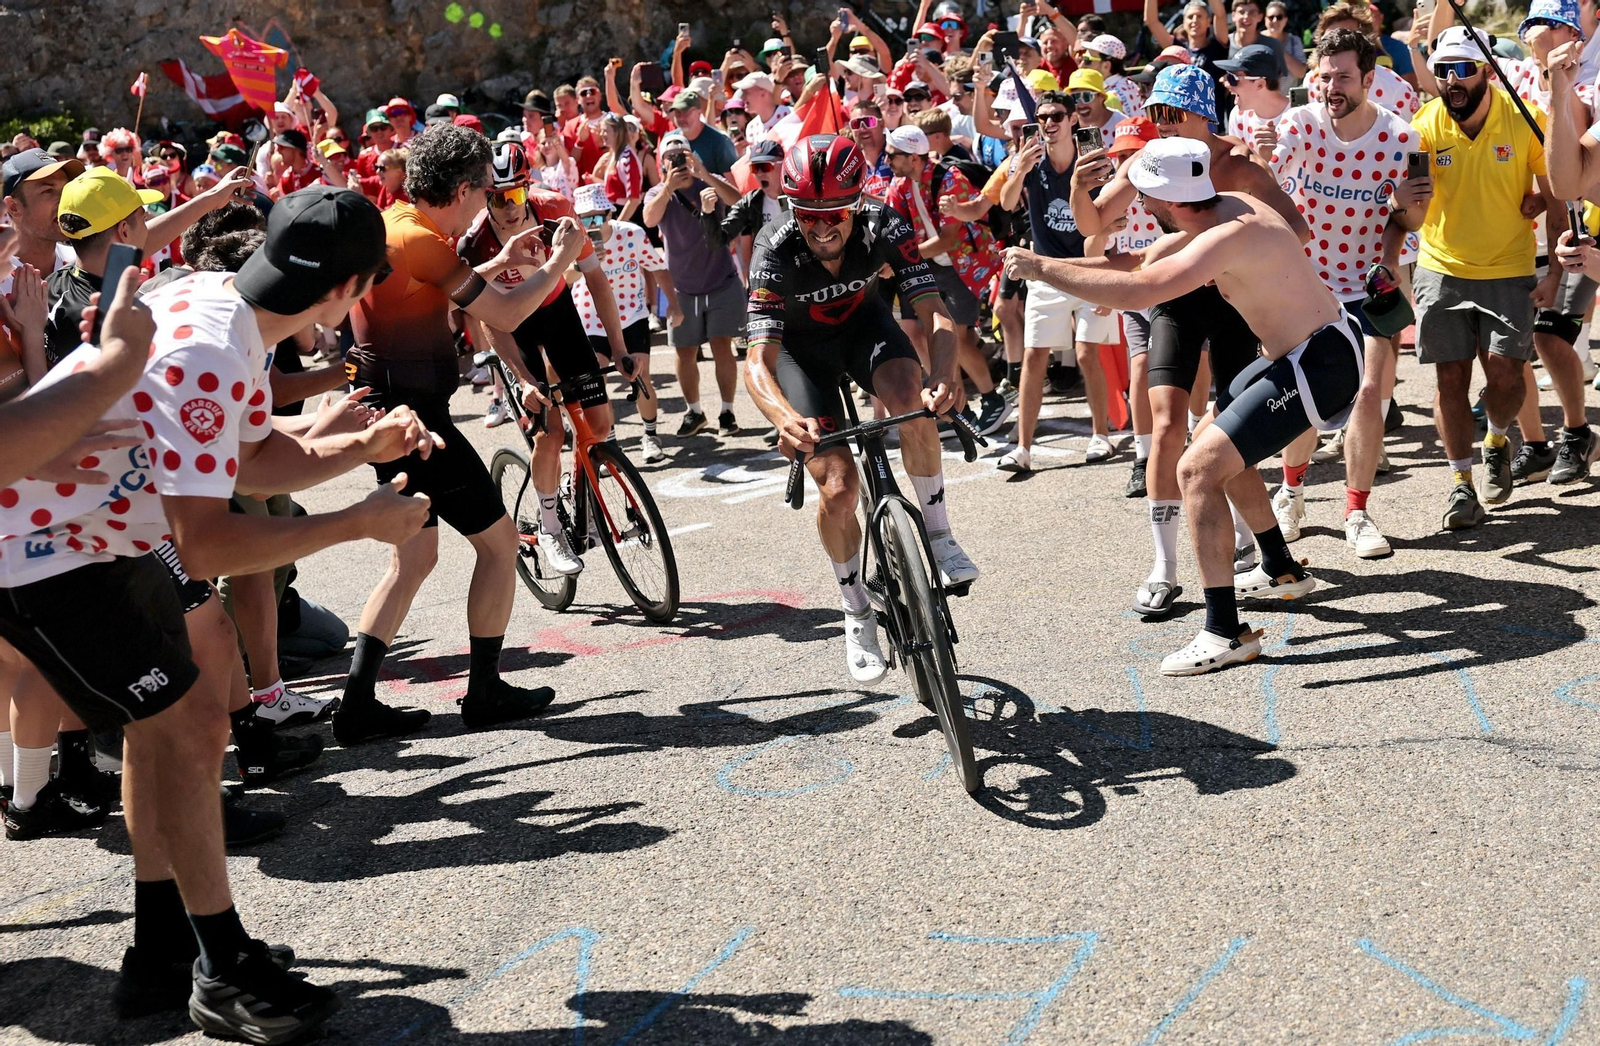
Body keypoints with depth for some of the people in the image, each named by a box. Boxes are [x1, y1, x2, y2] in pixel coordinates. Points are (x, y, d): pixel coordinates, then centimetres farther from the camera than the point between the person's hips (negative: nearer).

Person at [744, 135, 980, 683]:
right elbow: (758, 361, -39)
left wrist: (946, 373, -57)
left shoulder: (884, 228, -29)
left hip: (862, 321, 1)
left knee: (909, 394, -35)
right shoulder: (776, 254, -33)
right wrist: (786, 418, -61)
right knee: (839, 488, -14)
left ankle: (938, 535, -15)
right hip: (801, 345, -1)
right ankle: (857, 614, 10)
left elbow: (933, 308, -35)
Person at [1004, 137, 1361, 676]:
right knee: (1216, 441, 26)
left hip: (1320, 365, -11)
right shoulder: (1227, 205, 4)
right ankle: (1282, 572, 39)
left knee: (1198, 468, -16)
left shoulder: (1230, 237, -26)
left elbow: (1136, 290, -35)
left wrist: (1041, 267, -26)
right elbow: (1146, 261, 23)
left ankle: (1225, 632, -14)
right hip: (1303, 349, 11)